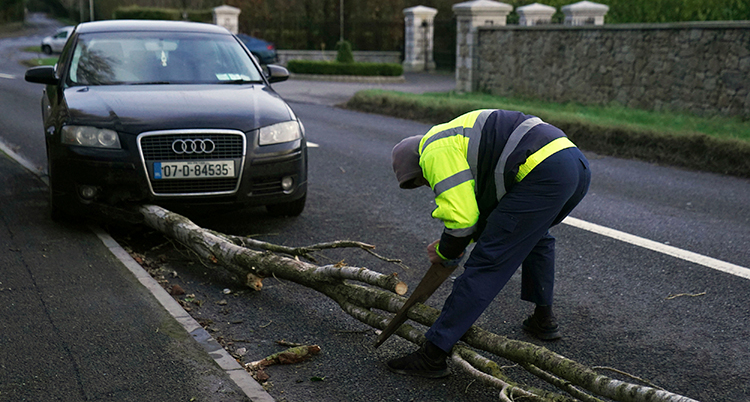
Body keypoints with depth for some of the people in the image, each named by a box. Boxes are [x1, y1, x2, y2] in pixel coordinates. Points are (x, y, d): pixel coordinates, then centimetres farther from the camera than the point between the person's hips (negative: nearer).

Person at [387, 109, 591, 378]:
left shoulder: (435, 152, 1)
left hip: (544, 173, -10)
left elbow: (462, 218, -7)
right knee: (535, 234, 37)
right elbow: (486, 206, 32)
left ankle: (432, 356, -4)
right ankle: (543, 320, 41)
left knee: (486, 262, -7)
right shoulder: (458, 136, 32)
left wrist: (444, 253, 12)